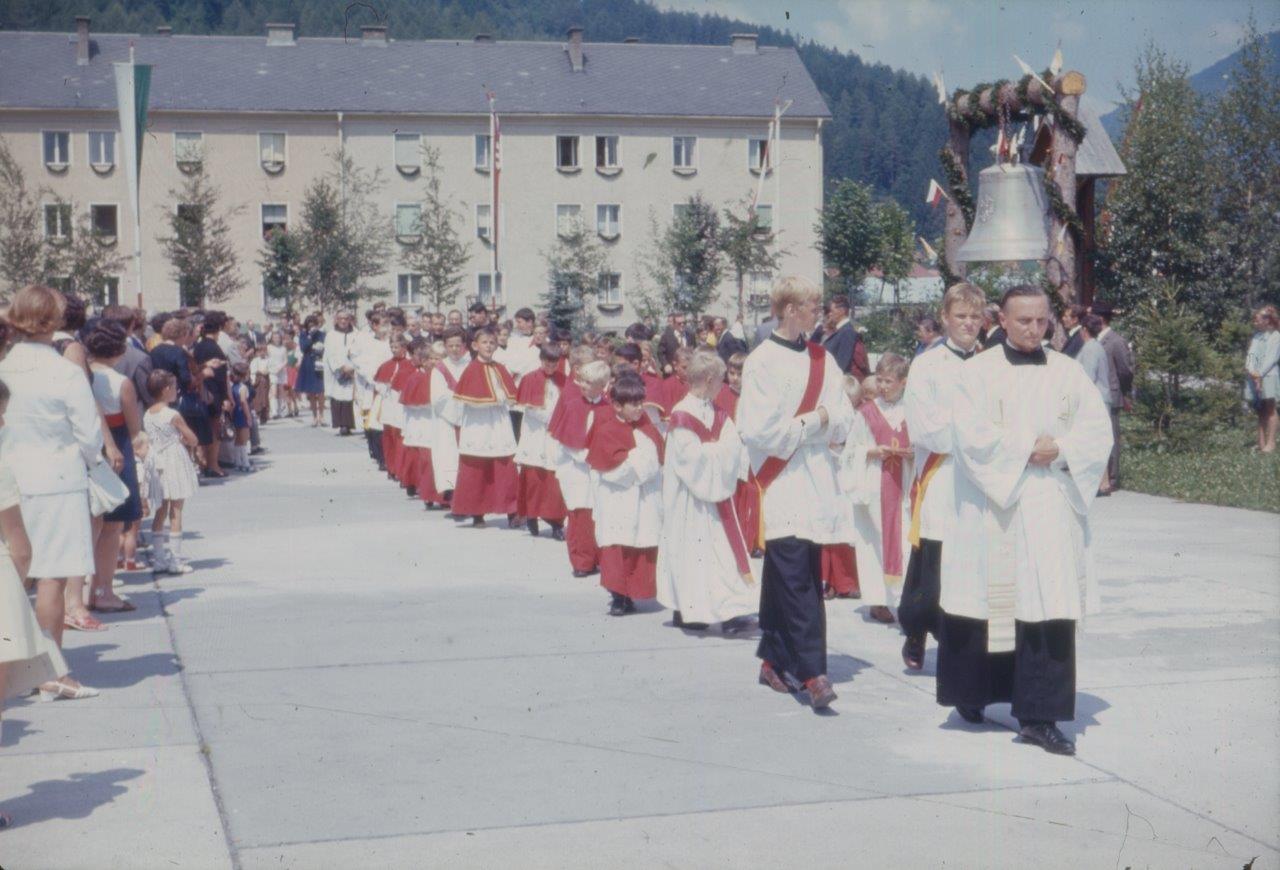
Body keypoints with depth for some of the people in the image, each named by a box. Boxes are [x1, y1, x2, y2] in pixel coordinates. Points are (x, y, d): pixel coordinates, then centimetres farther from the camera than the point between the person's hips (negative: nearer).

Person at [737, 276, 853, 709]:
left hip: (817, 479, 6)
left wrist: (818, 419, -10)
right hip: (780, 483, -6)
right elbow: (756, 430, -13)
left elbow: (843, 421, 10)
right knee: (795, 577, -12)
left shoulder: (823, 360, 11)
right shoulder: (761, 362, -7)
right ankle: (812, 672, -15)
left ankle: (774, 660, 20)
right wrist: (812, 422, -6)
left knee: (785, 575, 10)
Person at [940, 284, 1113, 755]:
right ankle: (972, 693, 28)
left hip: (1052, 508, 2)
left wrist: (1059, 449, -12)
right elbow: (971, 435, -11)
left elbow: (1098, 431, 4)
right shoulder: (978, 372, 0)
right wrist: (1027, 448, -11)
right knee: (987, 605, 7)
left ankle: (1040, 716, -1)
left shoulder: (1067, 372, 8)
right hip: (992, 508, -2)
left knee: (1049, 609, -4)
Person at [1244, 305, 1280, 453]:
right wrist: (1251, 370, -9)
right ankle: (1261, 442, 7)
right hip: (1253, 376, 6)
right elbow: (1250, 355, 9)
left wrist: (1260, 374, -15)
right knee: (1260, 410, 7)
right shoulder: (1256, 336, 17)